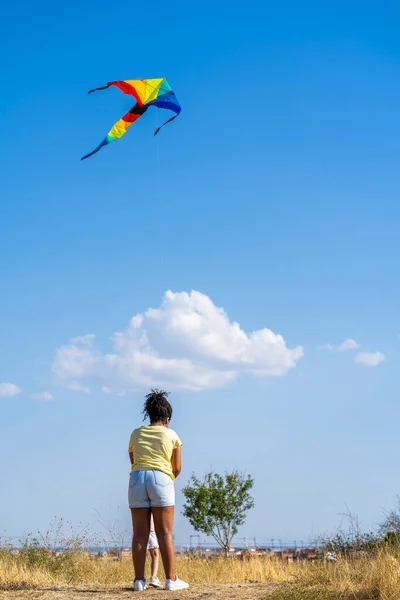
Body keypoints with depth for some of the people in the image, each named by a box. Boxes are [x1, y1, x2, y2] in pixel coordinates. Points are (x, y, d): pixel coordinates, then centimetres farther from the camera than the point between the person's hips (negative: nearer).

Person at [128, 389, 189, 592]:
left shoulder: (135, 434, 19)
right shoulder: (171, 435, 13)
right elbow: (177, 468, 14)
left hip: (137, 479, 2)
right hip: (161, 479, -2)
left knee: (140, 533, 2)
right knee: (165, 532, -1)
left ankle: (139, 580, -2)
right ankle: (171, 579, -3)